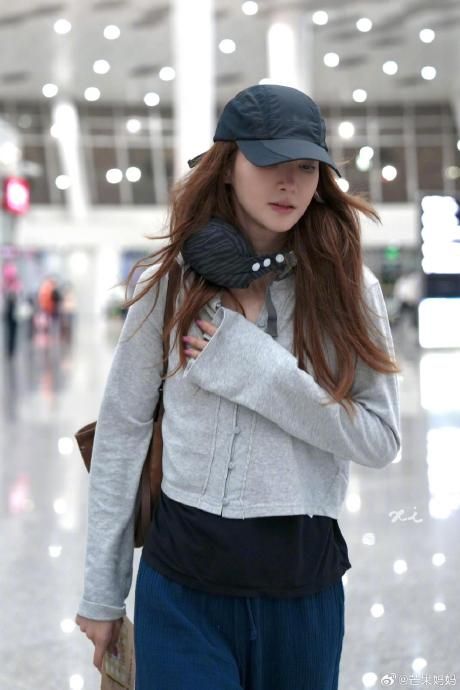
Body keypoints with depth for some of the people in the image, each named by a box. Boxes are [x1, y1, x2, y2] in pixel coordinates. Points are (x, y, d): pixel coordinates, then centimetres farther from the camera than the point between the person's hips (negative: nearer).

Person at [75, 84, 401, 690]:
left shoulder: (349, 289, -2)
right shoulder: (169, 283, -3)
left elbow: (380, 439, -8)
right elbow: (122, 432, 1)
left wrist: (253, 362, -17)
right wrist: (103, 590, 3)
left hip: (305, 583, 1)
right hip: (183, 581, -1)